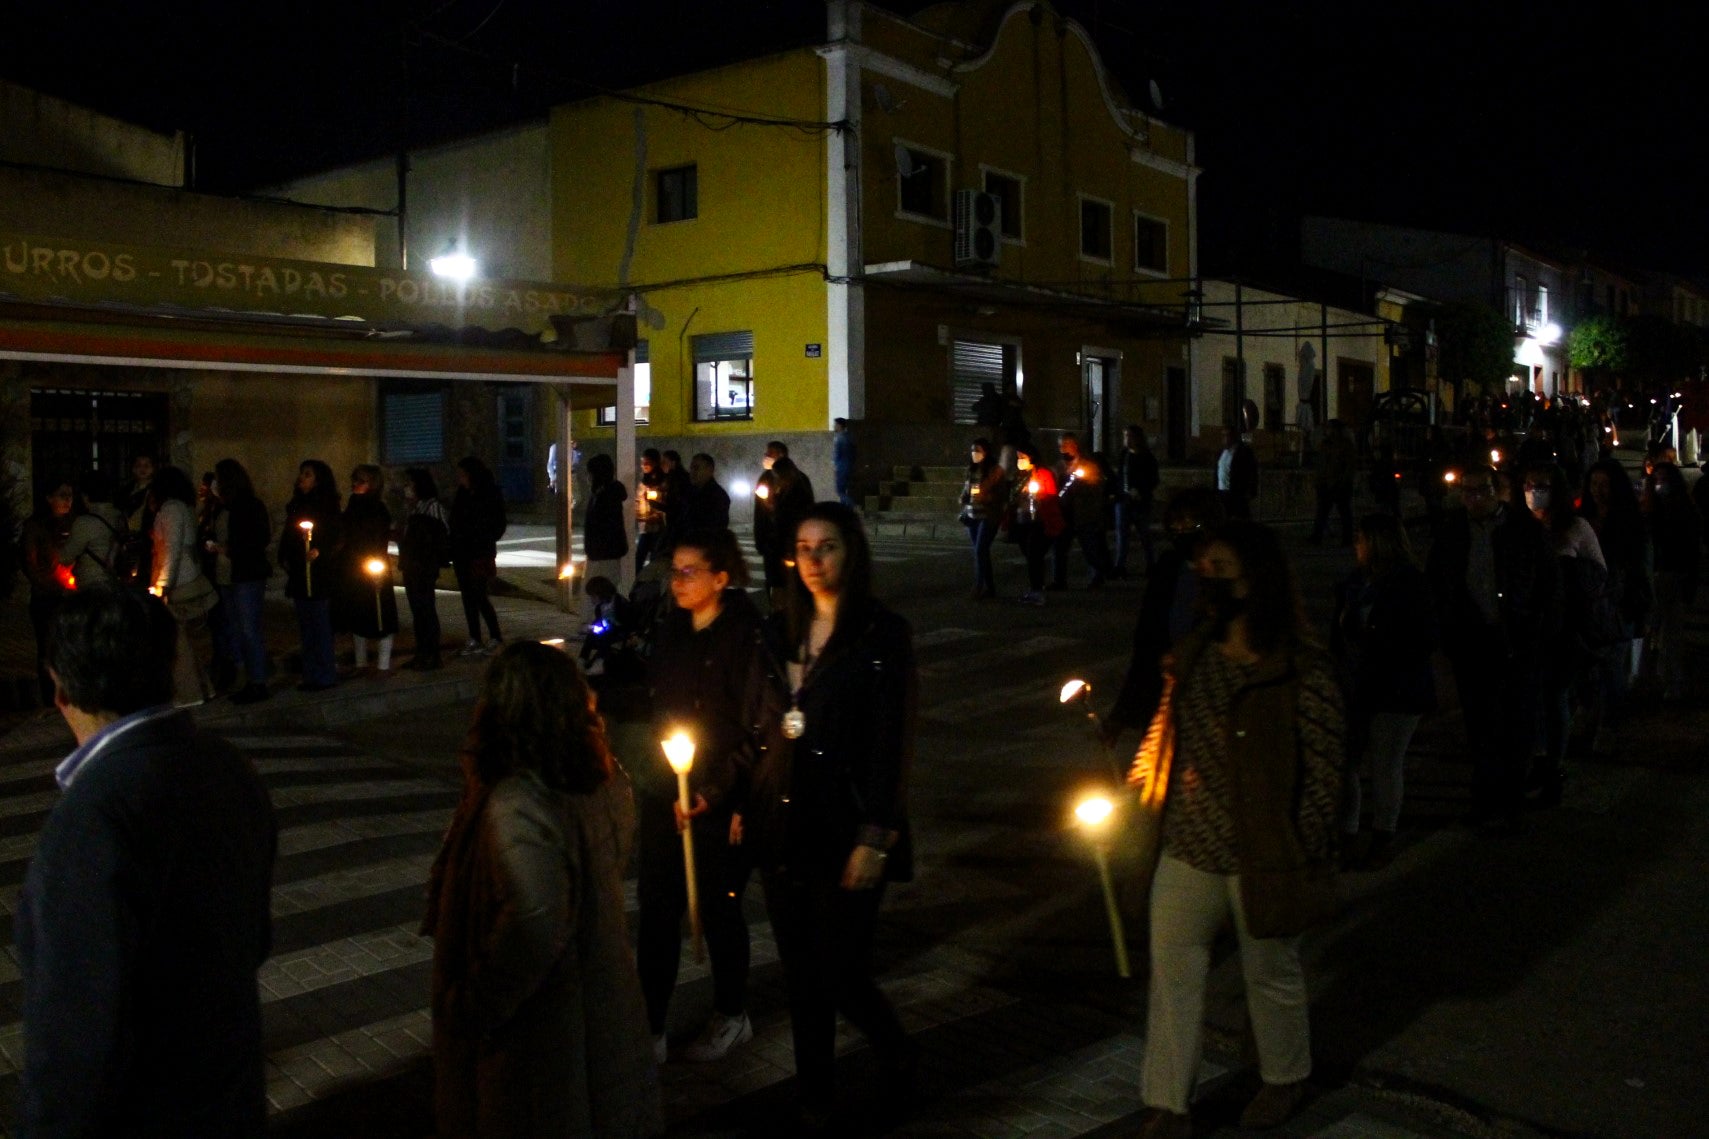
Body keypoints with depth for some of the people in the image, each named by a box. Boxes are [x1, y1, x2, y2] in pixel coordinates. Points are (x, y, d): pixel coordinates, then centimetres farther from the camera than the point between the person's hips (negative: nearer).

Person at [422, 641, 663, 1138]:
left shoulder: (515, 807, -31)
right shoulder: (603, 777, -8)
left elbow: (534, 924, -36)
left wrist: (476, 1004, -23)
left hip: (539, 1009, -7)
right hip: (600, 987, 7)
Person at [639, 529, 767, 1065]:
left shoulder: (745, 638, -15)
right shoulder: (670, 631, 4)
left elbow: (752, 731, -16)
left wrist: (712, 794, -18)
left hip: (721, 800, -5)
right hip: (665, 793, 5)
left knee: (719, 909, 10)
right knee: (656, 909, 6)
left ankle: (731, 1017, 31)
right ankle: (650, 1027, 17)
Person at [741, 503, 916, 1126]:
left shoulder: (883, 634, -8)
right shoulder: (779, 631, 8)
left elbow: (891, 742, -11)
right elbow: (762, 727, 13)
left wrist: (874, 838, -15)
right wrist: (744, 805, 11)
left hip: (844, 825, -5)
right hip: (781, 823, 5)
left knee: (841, 973, -2)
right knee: (799, 973, 12)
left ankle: (897, 1055, 29)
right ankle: (816, 1093, 30)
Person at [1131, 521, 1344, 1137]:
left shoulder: (1303, 672, -18)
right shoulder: (1191, 654, 0)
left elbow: (1323, 769, -12)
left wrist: (1307, 856, -11)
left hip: (1262, 856, -5)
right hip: (1188, 851, 5)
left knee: (1271, 972, 17)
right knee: (1172, 971, 10)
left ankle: (1285, 1080, 45)